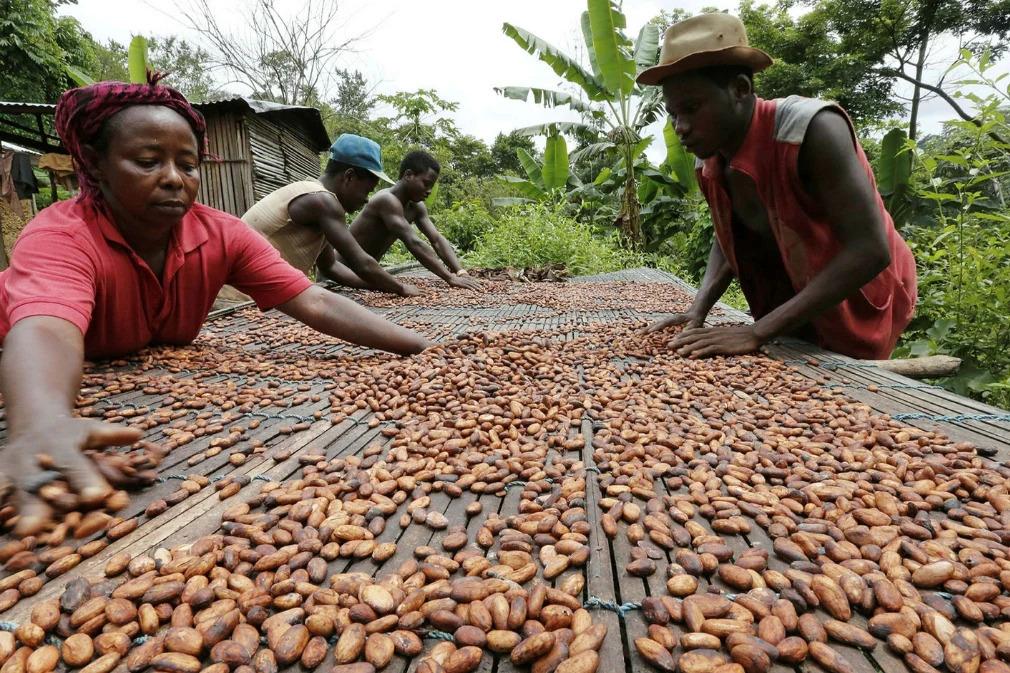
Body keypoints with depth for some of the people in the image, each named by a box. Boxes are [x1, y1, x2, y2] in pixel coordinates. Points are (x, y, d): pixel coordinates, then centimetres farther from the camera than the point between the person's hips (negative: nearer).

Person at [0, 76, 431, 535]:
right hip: (70, 402, -3)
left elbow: (316, 304, -25)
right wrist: (42, 426, -70)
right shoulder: (59, 237, -27)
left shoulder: (222, 235, -17)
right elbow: (46, 334, -47)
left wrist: (423, 347, -38)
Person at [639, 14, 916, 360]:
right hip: (791, 310, 5)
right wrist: (698, 311, -13)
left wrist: (757, 332, -36)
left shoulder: (812, 130, -29)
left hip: (859, 304, -5)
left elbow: (869, 250, -32)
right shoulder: (710, 160, -10)